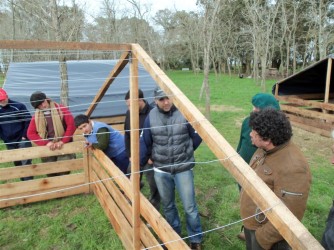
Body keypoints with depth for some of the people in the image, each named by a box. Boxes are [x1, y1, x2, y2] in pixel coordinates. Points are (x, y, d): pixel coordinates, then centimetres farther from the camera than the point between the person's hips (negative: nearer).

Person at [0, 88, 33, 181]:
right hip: (9, 142, 5)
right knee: (17, 163, 13)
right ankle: (24, 181, 27)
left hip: (22, 139, -4)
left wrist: (25, 136, -10)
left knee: (26, 162, -7)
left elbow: (28, 120, -8)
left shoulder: (19, 106, -11)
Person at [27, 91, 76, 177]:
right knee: (51, 174, 8)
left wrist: (63, 141, -17)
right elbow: (30, 133, -1)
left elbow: (72, 125, -10)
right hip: (47, 149, 3)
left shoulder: (61, 109, -3)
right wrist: (46, 143, -14)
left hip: (63, 146, -3)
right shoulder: (36, 116, 5)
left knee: (64, 173, -5)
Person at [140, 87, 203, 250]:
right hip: (160, 170, 3)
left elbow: (197, 137, -1)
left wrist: (184, 153, 7)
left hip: (183, 169, -3)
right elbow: (145, 143, 0)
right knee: (167, 206, 18)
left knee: (189, 207, 4)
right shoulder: (151, 117, -5)